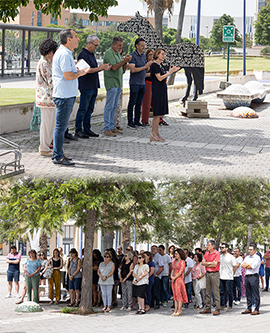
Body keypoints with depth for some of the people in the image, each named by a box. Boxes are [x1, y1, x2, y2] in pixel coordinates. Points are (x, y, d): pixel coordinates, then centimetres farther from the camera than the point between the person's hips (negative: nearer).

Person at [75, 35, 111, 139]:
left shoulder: (91, 54, 17)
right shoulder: (83, 54, -13)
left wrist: (103, 68, 6)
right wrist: (100, 68, -15)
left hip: (93, 87, 9)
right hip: (86, 87, -9)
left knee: (90, 109, 11)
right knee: (83, 109, -6)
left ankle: (87, 129, 16)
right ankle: (78, 130, -2)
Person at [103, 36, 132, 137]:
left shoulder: (117, 53, 17)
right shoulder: (109, 53, -10)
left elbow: (122, 68, 17)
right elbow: (114, 67, -19)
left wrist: (126, 62, -1)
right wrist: (124, 61, -20)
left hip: (118, 83, 9)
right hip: (111, 82, -9)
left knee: (114, 106, 11)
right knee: (109, 106, -8)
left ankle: (111, 126, 15)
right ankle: (106, 128, -7)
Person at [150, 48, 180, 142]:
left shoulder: (160, 66, 16)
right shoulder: (154, 65, -11)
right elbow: (159, 78, -17)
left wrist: (171, 71, 12)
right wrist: (169, 72, -14)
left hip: (162, 91, 9)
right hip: (157, 91, -9)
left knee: (159, 113, 10)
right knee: (157, 113, -9)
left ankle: (156, 133, 13)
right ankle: (153, 135, -6)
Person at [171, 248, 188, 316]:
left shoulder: (182, 262, -6)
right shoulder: (175, 262, 17)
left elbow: (181, 272, -12)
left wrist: (174, 277, -11)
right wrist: (171, 276, 1)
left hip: (179, 279, -7)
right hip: (174, 280, 7)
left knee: (179, 294, -8)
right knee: (175, 295, 6)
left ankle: (179, 310, -7)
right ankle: (175, 310, 6)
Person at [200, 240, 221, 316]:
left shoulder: (217, 253, -7)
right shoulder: (207, 253, 13)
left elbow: (215, 264, -14)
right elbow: (203, 262, 7)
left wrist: (207, 264, -2)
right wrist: (210, 263, -8)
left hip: (215, 273, -7)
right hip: (208, 273, 7)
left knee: (216, 292, -6)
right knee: (208, 292, 9)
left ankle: (217, 309, -4)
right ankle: (207, 308, 15)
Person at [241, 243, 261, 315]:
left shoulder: (257, 258, -5)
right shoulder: (247, 257, 18)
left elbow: (252, 267, -14)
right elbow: (242, 265, 7)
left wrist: (246, 265, 1)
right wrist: (248, 265, -8)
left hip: (254, 276, -7)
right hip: (247, 276, 7)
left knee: (256, 294, -4)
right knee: (248, 294, 10)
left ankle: (257, 310, -3)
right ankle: (248, 309, 16)